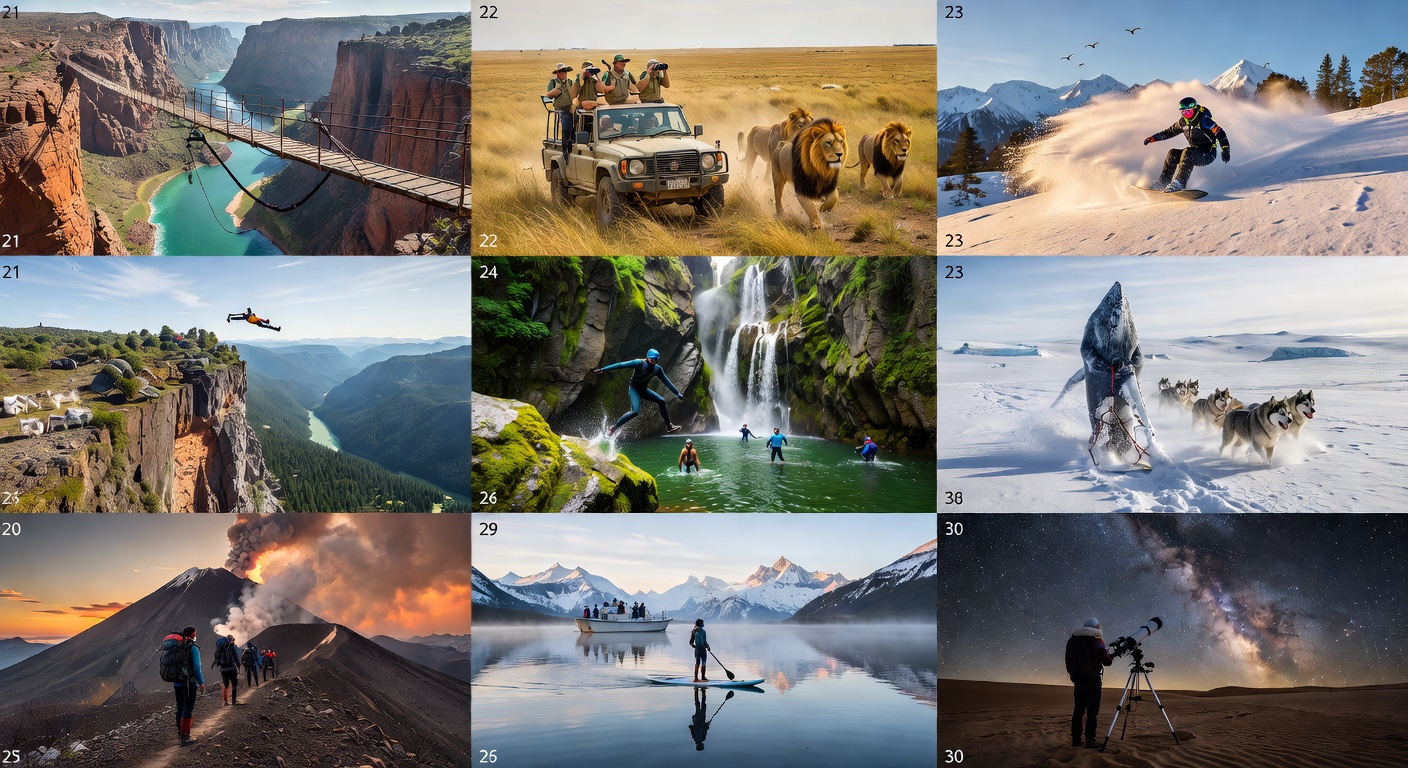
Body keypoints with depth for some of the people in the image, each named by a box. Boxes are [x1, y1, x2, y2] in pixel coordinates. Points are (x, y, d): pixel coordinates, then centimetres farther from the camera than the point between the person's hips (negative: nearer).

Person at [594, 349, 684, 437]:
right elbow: (621, 365, -22)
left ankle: (669, 426, 11)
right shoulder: (639, 363, -21)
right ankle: (613, 427, -19)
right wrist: (603, 369, -25)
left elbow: (666, 382, 5)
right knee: (635, 411, -26)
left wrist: (677, 393, 8)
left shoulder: (657, 369, -4)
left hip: (644, 390, 7)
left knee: (661, 401, 0)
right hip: (634, 389, -7)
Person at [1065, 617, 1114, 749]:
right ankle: (1090, 740, -9)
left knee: (1078, 710, 11)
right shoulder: (1096, 641, -10)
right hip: (1092, 681, -5)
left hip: (1078, 681, 5)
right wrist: (1111, 655, 8)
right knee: (1092, 711, -4)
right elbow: (1106, 661, -11)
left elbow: (1068, 662, 12)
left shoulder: (1072, 641, 8)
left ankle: (1075, 739, 13)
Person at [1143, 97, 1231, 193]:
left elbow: (1219, 132, -24)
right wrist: (1152, 138, 16)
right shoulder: (1183, 122, 6)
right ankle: (1163, 182, -7)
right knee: (1172, 153, -9)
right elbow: (1169, 132, 20)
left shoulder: (1203, 120, -16)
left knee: (1187, 153, -33)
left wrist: (1225, 149, -37)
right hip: (1195, 152, 7)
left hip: (1208, 155, -7)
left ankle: (1178, 183, -42)